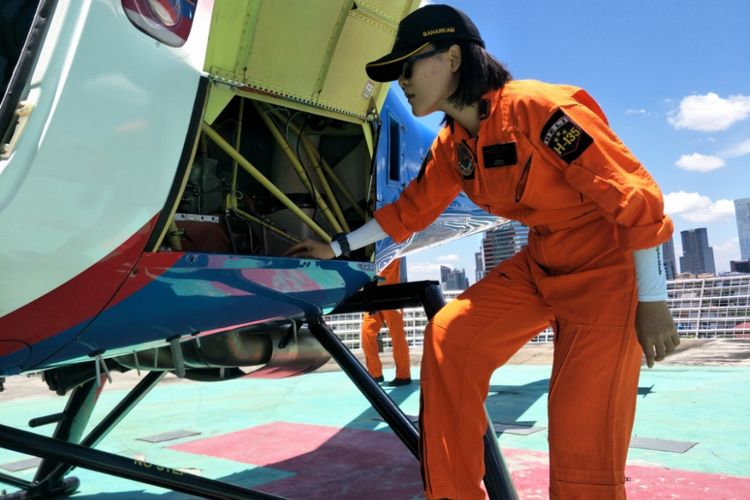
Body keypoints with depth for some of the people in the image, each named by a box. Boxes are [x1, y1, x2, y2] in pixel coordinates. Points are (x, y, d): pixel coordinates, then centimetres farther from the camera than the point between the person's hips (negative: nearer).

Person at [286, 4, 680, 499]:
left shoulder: (537, 106, -24)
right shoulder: (451, 145, 1)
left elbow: (635, 194, -21)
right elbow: (410, 210, 14)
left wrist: (652, 299, -18)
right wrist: (337, 247, 16)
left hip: (608, 264, -7)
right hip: (541, 263, 7)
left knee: (582, 426, -12)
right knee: (449, 335, -6)